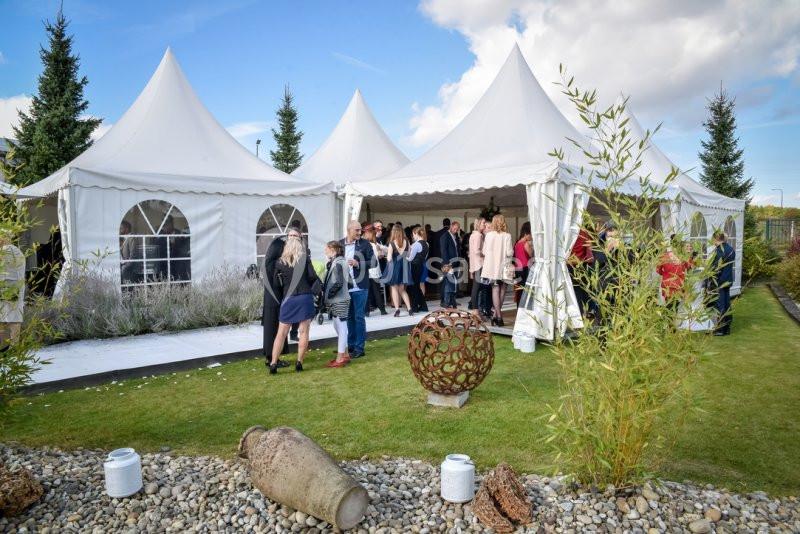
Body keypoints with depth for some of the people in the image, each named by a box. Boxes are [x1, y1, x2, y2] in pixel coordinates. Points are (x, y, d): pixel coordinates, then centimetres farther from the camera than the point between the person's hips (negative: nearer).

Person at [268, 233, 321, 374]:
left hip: (288, 299, 1)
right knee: (304, 332, 6)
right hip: (305, 298, -1)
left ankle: (273, 363, 4)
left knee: (281, 332, 7)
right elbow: (312, 276, -5)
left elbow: (276, 283, 7)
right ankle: (299, 363, 8)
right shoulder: (305, 259, 0)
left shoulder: (280, 262, 4)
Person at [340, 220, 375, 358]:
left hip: (359, 287, -3)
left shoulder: (365, 243, -4)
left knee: (359, 317, 1)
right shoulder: (340, 243, 3)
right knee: (349, 317, 13)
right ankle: (350, 345, 25)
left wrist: (358, 264, -16)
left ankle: (359, 348, 9)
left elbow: (373, 262, -4)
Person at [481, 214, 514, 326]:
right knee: (502, 290, 10)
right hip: (503, 266, -2)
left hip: (492, 266, 2)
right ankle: (497, 315, 10)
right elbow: (509, 252, -11)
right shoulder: (507, 236, -8)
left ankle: (496, 315, 0)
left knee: (495, 289, 5)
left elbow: (484, 252, 0)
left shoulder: (488, 235, -3)